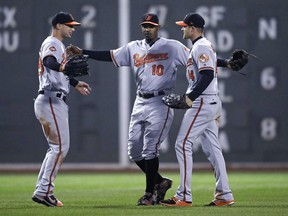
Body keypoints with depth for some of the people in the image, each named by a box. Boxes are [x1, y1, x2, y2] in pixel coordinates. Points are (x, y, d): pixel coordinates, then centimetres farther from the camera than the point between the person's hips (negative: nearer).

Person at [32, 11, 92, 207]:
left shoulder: (58, 45, 22)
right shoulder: (52, 44, -10)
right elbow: (48, 62, -34)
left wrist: (75, 83, 46)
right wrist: (64, 68, -53)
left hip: (55, 102, 11)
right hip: (51, 101, -11)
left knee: (56, 147, 13)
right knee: (61, 147, -13)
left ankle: (42, 190, 13)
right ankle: (44, 191, -14)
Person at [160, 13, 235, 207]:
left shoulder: (201, 47, -13)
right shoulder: (205, 46, 19)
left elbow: (207, 75, -24)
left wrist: (191, 96, -20)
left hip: (202, 103, -10)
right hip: (212, 103, 10)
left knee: (183, 144, -9)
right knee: (212, 148, 9)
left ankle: (184, 196, -11)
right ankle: (224, 195, 8)